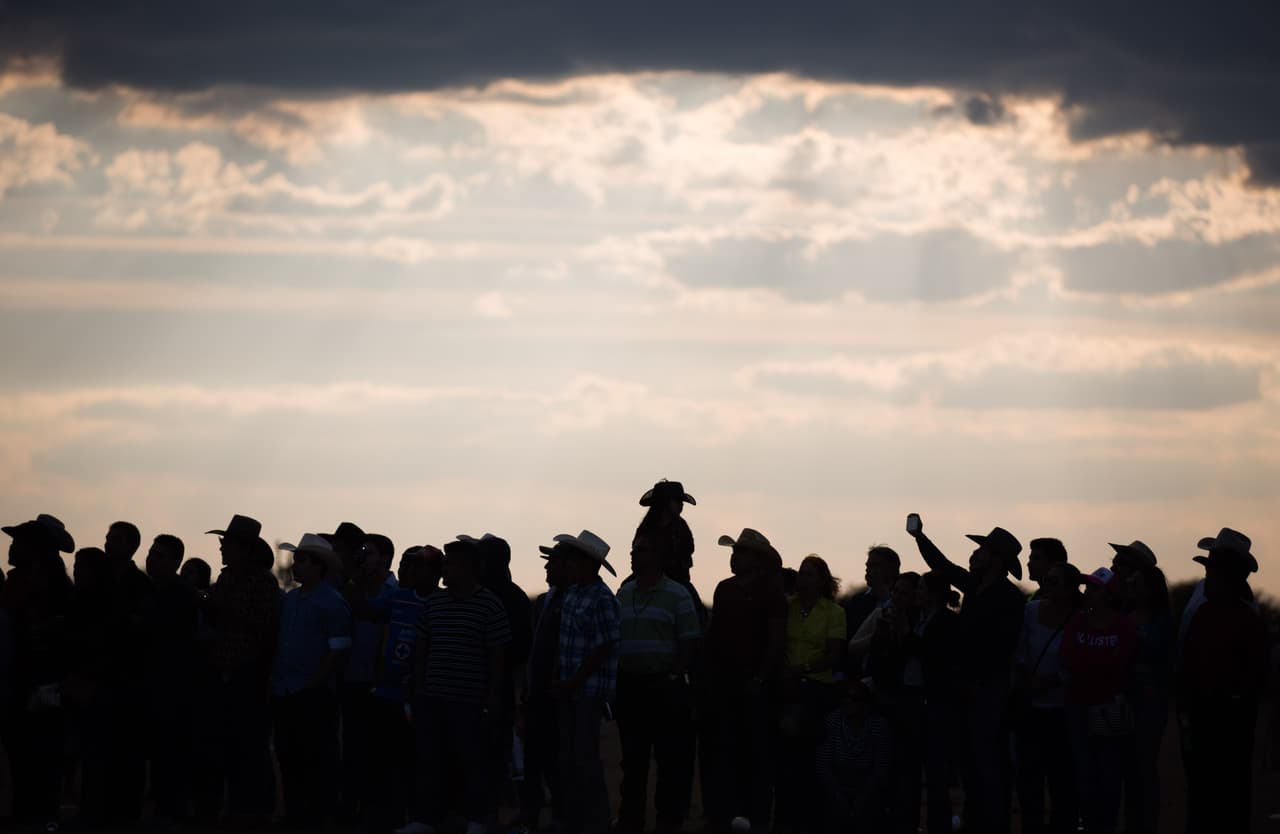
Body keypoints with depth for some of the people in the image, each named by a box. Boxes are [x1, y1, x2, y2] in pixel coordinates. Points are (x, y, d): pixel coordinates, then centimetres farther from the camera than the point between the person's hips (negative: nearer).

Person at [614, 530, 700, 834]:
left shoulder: (676, 595, -4)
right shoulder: (623, 594, 11)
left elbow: (689, 642, -6)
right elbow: (613, 638, 15)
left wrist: (673, 677, -12)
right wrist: (615, 678, 5)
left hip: (664, 686, -5)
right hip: (629, 685, 5)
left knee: (670, 758, -3)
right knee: (632, 757, 10)